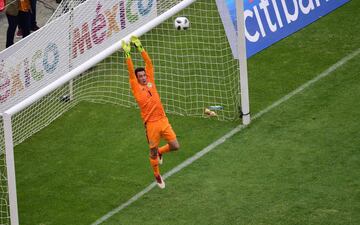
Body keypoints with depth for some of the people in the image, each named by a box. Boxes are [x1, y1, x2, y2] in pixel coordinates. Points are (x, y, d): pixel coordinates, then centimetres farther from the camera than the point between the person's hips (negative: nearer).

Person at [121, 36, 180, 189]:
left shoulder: (150, 83, 8)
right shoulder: (136, 88, -3)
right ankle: (157, 176, 27)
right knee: (153, 152, 7)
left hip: (163, 120, 4)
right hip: (151, 124, -4)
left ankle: (160, 152, 32)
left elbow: (149, 63, 7)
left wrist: (140, 49, 2)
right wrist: (127, 54, -16)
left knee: (175, 146, 0)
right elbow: (131, 72, -12)